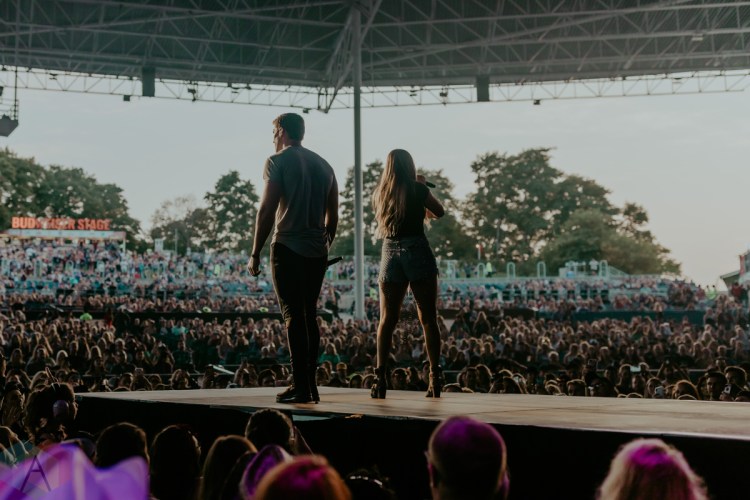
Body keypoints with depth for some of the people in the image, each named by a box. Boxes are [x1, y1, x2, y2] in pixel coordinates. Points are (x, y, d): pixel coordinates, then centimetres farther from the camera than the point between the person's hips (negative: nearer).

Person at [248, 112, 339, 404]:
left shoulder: (278, 162, -3)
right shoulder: (324, 165, 16)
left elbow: (267, 210, -9)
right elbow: (333, 215, 16)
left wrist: (255, 254, -7)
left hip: (288, 248, -6)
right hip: (317, 252, 6)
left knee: (293, 316, -6)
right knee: (309, 315, 13)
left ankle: (300, 388, -9)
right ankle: (311, 385, 14)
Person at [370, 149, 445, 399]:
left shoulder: (379, 193, 9)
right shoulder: (418, 189, -5)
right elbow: (439, 212, 9)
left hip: (390, 254, 4)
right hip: (418, 252, -4)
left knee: (387, 320, 7)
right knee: (428, 319, 1)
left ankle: (381, 377, -1)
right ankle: (435, 377, -1)